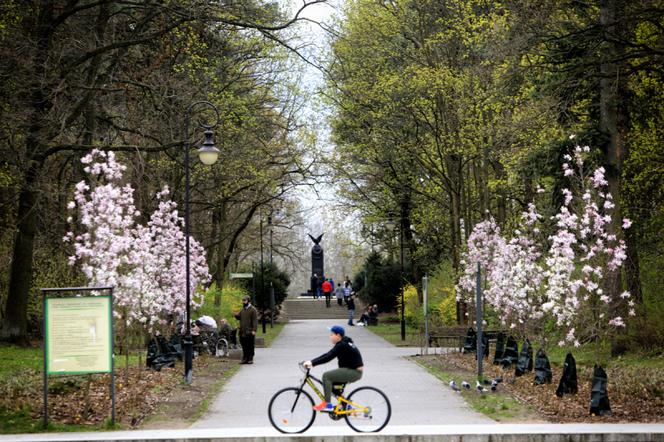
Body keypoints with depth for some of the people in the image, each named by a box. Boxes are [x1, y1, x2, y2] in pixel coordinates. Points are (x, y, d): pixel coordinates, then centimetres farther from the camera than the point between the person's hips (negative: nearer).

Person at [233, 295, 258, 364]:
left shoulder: (253, 309, -6)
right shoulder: (242, 310, 17)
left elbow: (255, 321, -10)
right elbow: (239, 317, 23)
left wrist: (254, 330, -17)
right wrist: (236, 315, -1)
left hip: (249, 332, -6)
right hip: (242, 331, 6)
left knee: (250, 346, -1)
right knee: (244, 346, 7)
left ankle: (250, 358, 5)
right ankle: (245, 358, 12)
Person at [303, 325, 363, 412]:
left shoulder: (342, 345, -17)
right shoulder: (343, 344, 14)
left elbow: (328, 357, -25)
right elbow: (327, 355, 12)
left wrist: (312, 363, -25)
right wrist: (311, 362, 4)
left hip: (354, 372, -10)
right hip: (353, 371, 10)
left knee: (326, 376, -14)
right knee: (332, 382, 20)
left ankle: (327, 404, -14)